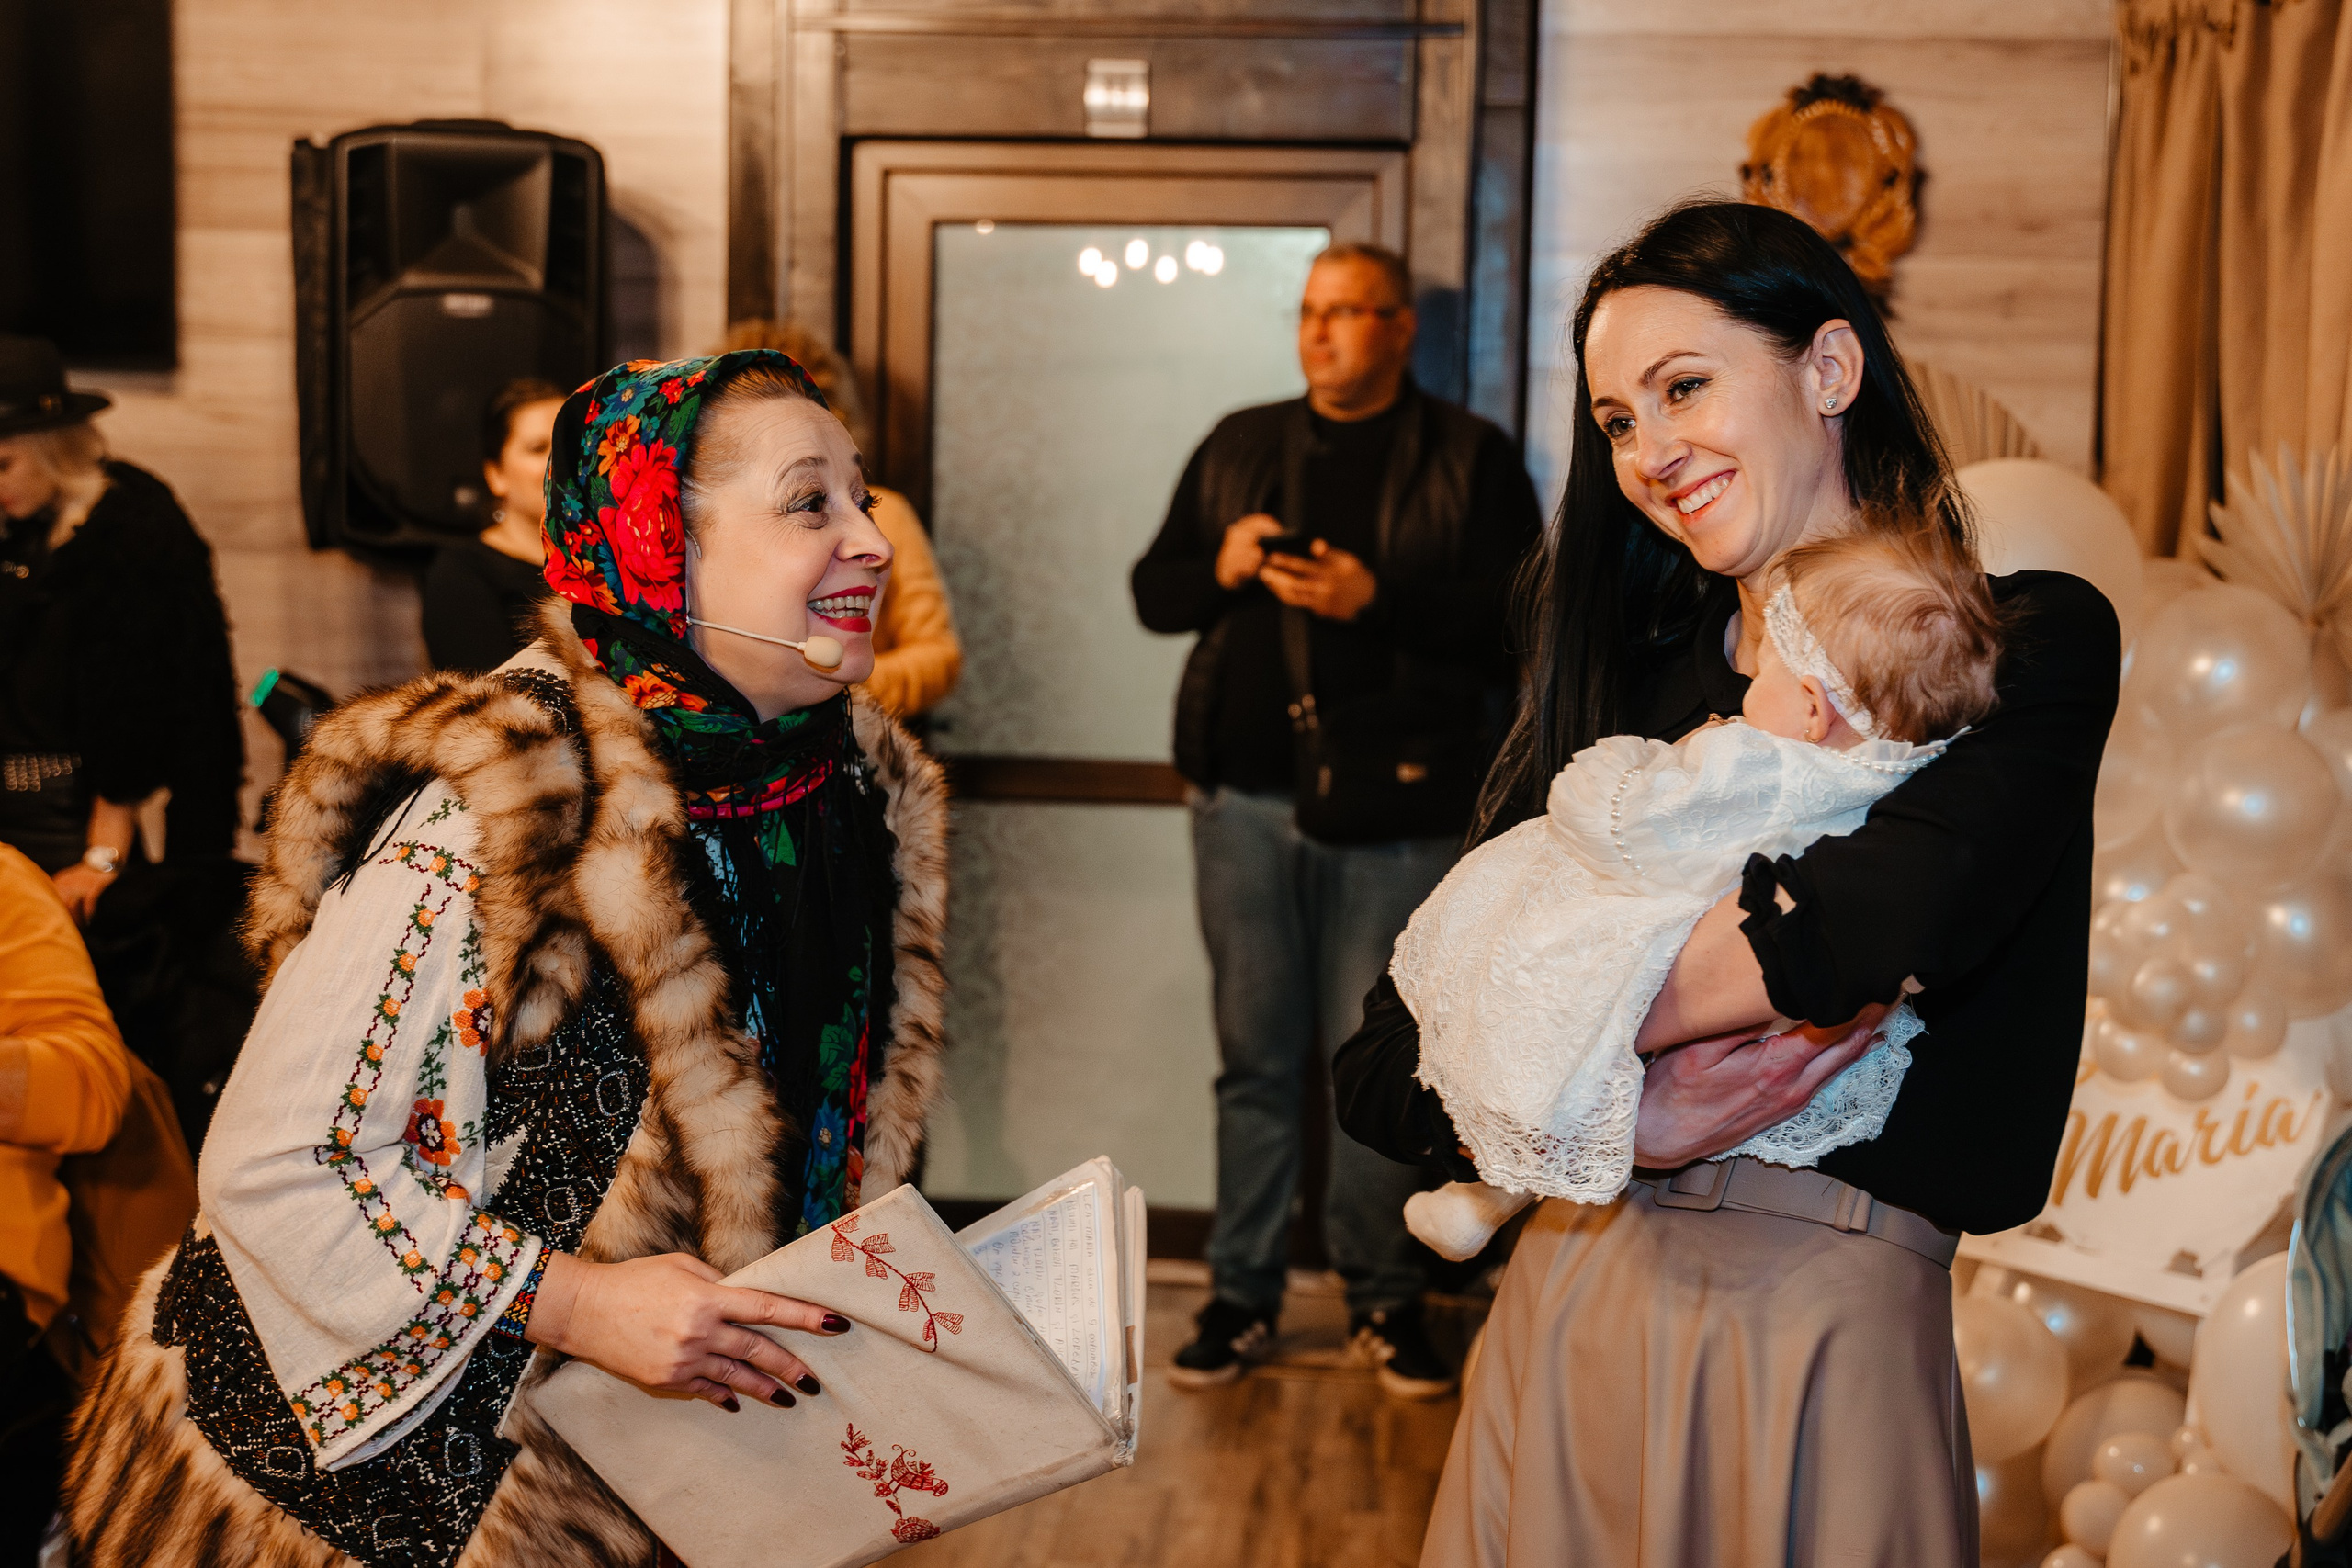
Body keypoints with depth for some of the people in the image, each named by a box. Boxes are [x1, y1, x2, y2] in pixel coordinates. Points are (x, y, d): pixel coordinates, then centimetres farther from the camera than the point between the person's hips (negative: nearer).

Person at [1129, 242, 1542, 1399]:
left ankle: (1386, 1296, 16)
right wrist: (1218, 570, -5)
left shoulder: (1469, 459, 3)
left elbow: (1517, 617, -7)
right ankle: (1241, 1292, 17)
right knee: (1255, 1055, 8)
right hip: (1249, 795, 3)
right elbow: (1152, 591, 16)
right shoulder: (1239, 448, 15)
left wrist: (1380, 599, -18)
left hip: (1396, 806, -3)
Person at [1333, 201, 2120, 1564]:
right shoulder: (1632, 684, 9)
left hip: (1830, 1318, -4)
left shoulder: (2033, 640, -2)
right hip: (1576, 1291, 4)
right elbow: (1377, 1072, 2)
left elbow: (1878, 919, -24)